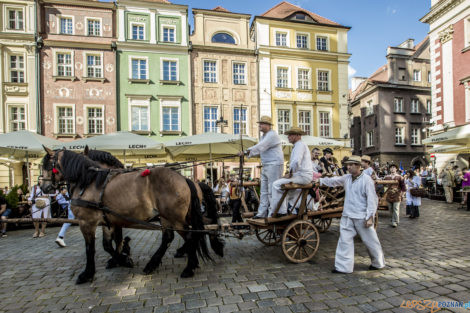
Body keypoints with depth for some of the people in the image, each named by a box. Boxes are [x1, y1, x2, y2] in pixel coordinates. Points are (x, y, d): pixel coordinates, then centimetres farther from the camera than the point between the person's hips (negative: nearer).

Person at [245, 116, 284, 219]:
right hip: (266, 166, 10)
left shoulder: (272, 135, -13)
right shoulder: (263, 136, 19)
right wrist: (246, 153, 3)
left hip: (274, 165, -10)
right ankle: (261, 213, 18)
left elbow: (260, 147, -20)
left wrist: (248, 151, -11)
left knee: (272, 191, -7)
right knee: (264, 191, 11)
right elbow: (259, 150, 17)